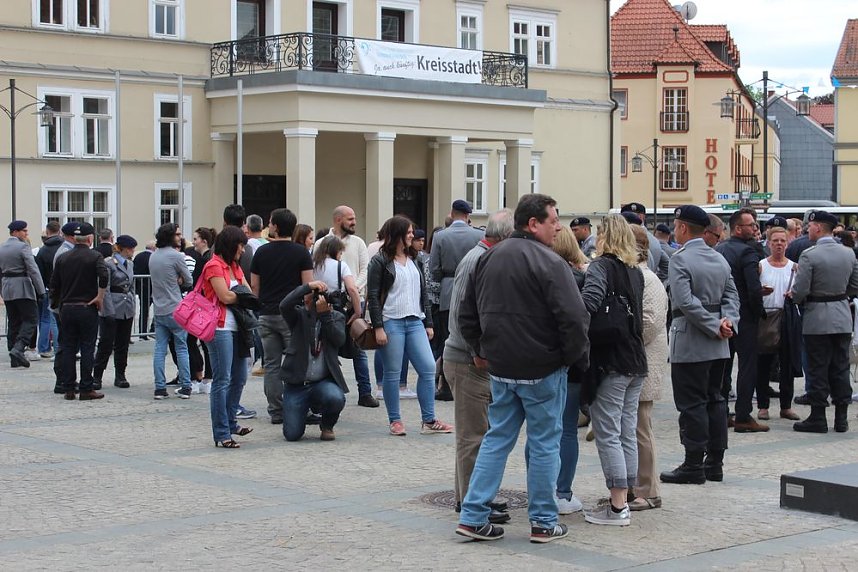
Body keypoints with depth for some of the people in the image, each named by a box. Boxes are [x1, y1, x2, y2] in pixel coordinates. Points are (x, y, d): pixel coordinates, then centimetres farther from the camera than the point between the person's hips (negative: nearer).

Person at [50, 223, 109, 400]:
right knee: (87, 349, 0)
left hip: (66, 308, 4)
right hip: (87, 308, -4)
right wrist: (100, 296, -12)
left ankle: (68, 389, 7)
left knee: (67, 349, 8)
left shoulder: (62, 258, 8)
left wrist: (55, 303, 20)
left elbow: (54, 284, 10)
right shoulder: (94, 256, -5)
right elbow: (104, 275, -23)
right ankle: (86, 389, -1)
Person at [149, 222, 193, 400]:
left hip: (159, 310, 6)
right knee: (181, 348, 2)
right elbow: (188, 282, -3)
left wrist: (175, 281, 6)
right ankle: (185, 387, 3)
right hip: (175, 310, -6)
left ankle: (160, 388, 3)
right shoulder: (176, 256, -11)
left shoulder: (153, 256, 11)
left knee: (159, 349, 4)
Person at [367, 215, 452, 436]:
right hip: (391, 322, -6)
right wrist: (378, 327, -13)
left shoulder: (414, 260, 17)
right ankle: (395, 421, 9)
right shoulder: (380, 261, -2)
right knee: (392, 373, -1)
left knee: (428, 368, -1)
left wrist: (428, 323, 15)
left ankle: (429, 420, 4)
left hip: (415, 322, 6)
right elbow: (373, 296, -6)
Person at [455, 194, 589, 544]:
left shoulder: (488, 259, 9)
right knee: (545, 443, 4)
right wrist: (578, 359, -6)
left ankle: (472, 516, 9)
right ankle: (543, 523, 11)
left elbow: (467, 314, 15)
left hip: (500, 367, 6)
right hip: (543, 369, -6)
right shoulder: (549, 263, -15)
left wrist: (480, 350, 23)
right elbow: (573, 318, -20)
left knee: (497, 439, 13)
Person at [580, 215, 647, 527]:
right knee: (627, 434, 12)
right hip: (636, 362, 8)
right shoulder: (636, 271, 14)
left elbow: (590, 302, -26)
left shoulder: (602, 266, -10)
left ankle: (617, 507, -3)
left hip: (610, 363, -8)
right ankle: (622, 501, 17)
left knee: (608, 435, -3)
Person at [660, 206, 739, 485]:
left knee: (692, 404, -3)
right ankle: (715, 462, 17)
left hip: (690, 344, -7)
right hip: (717, 347, 8)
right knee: (714, 399, 13)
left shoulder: (680, 259, -13)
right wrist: (726, 321, -7)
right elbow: (731, 295, 7)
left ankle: (694, 465, 0)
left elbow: (685, 301, -22)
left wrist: (716, 326, -17)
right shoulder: (720, 259, 11)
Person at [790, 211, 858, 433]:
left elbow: (800, 291, -16)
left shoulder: (809, 255, -15)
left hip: (817, 319, -5)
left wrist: (794, 297, 5)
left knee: (818, 370, 2)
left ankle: (818, 418, 7)